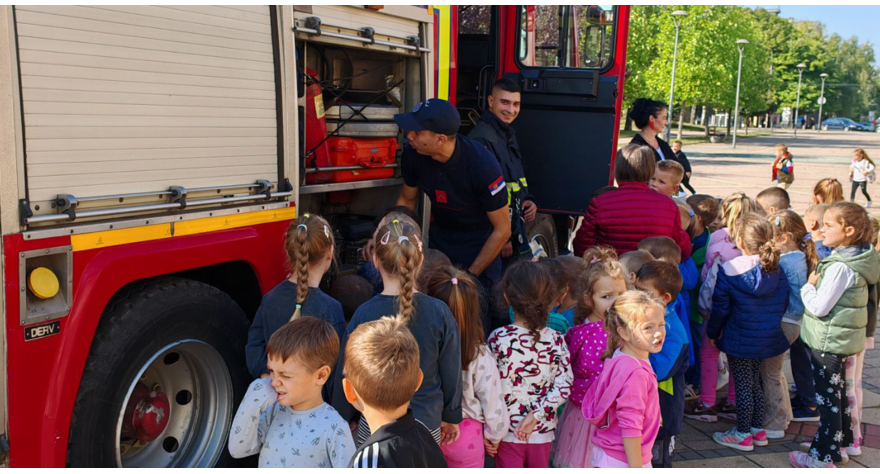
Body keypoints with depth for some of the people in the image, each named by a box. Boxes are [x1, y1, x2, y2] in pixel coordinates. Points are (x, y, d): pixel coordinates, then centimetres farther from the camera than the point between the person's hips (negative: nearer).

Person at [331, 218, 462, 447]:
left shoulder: (363, 315, -14)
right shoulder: (439, 313, -11)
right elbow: (452, 375, -2)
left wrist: (343, 419, 12)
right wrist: (451, 417, 14)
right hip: (427, 428, 1)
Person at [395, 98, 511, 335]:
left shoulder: (482, 164, -31)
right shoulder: (412, 154, -18)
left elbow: (502, 230, -20)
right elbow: (407, 200, 5)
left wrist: (470, 275, -16)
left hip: (480, 239, -4)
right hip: (441, 233, 4)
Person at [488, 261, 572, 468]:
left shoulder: (498, 338, -15)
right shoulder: (555, 339, -7)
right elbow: (564, 387, -12)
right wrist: (535, 414, -11)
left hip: (507, 430, -2)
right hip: (543, 430, 3)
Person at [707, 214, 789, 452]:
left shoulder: (729, 271, -17)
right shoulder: (776, 270, -2)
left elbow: (720, 308, -12)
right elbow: (783, 304, 7)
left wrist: (713, 332, 2)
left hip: (740, 340, -6)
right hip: (768, 338, 6)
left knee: (743, 387, 4)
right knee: (755, 383, 20)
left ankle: (743, 435, 14)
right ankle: (758, 430, 29)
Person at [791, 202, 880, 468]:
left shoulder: (840, 267, -24)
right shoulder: (854, 260, 6)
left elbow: (818, 307, -24)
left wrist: (808, 286, -10)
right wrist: (815, 284, 4)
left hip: (829, 341, -10)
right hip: (841, 340, 10)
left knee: (827, 398, 0)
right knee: (836, 394, 21)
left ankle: (823, 457, 10)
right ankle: (841, 444, 35)